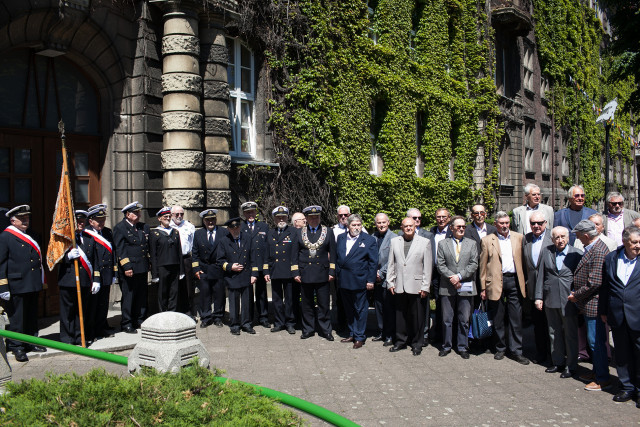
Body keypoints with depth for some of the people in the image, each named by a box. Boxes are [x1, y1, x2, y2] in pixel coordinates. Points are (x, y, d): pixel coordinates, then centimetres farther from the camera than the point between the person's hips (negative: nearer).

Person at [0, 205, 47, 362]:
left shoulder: (30, 236, 16)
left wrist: (41, 281, 22)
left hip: (33, 286, 7)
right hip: (16, 286, -7)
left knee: (32, 316, 14)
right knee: (17, 318, 1)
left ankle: (31, 342, 26)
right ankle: (17, 347, 9)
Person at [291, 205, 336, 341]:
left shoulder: (328, 232, 6)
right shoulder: (299, 232, 8)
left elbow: (332, 253, 6)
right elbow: (294, 254, 8)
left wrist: (332, 272, 0)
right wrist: (295, 273, 2)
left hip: (322, 274, -1)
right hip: (305, 274, 1)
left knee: (324, 304, 1)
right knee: (307, 304, 8)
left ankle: (325, 330, 12)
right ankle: (308, 329, 19)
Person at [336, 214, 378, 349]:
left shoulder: (369, 240, -4)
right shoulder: (341, 238, 8)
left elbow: (373, 262, -5)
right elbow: (337, 257, 14)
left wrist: (370, 280, -8)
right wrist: (337, 274, 10)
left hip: (359, 282, -5)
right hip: (343, 281, 5)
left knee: (360, 310, 4)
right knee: (349, 309, 15)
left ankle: (359, 337, 14)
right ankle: (352, 334, 27)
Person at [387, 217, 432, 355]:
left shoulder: (425, 242, 2)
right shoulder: (394, 241, 10)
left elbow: (428, 266, -1)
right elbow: (391, 264, 11)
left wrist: (425, 287, -6)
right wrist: (390, 283, 6)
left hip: (416, 286, -2)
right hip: (399, 286, 3)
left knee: (417, 316, 3)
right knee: (400, 315, 10)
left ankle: (417, 344, 17)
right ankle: (401, 341, 24)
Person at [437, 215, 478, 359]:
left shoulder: (472, 244, 9)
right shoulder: (443, 244, 7)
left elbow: (474, 264, 0)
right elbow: (440, 265, 1)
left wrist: (459, 276, -11)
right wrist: (452, 277, -12)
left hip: (466, 287, 0)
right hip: (447, 288, 0)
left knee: (464, 320, 5)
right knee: (447, 319, 6)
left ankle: (463, 347, 17)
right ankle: (446, 346, 18)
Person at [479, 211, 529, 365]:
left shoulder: (518, 237, 10)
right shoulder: (487, 240, 4)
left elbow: (523, 260, 10)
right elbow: (483, 265, 4)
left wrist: (524, 281, 3)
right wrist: (483, 288, 1)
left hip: (514, 281, 1)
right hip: (496, 282, -1)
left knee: (516, 318, 2)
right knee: (498, 319, 8)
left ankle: (516, 351, 11)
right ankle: (500, 348, 22)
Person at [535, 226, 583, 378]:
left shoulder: (577, 254, -6)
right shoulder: (546, 252, 4)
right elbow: (540, 275, 6)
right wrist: (539, 297, 3)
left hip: (569, 300, -4)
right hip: (550, 300, 4)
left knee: (570, 335, 5)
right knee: (554, 334, 14)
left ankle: (571, 366, 17)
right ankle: (558, 362, 28)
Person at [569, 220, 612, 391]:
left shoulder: (598, 252, -22)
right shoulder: (592, 247, 10)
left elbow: (594, 282, -25)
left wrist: (576, 295, -14)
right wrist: (577, 293, 13)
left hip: (594, 305, -10)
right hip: (588, 304, 10)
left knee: (596, 341, -2)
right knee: (594, 340, 19)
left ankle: (603, 379, 8)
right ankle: (597, 371, 32)